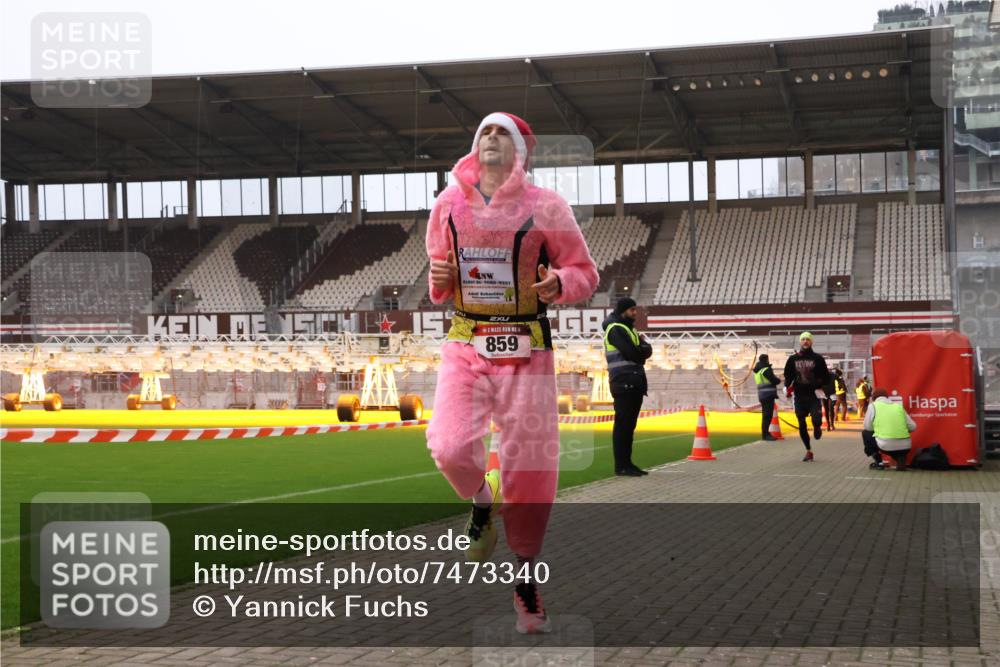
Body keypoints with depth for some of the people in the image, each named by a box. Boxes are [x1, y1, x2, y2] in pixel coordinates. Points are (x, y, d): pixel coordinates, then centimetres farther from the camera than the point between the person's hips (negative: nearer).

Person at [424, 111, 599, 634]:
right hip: (465, 348, 2)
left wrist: (559, 284, -20)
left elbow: (585, 273, 2)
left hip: (527, 352, -2)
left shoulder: (545, 207, -3)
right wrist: (438, 281, -7)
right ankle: (481, 500, 18)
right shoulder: (449, 205, 6)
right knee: (450, 449, -18)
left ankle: (525, 573, 21)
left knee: (530, 468, 1)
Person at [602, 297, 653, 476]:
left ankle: (627, 463, 14)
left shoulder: (629, 329, 22)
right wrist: (644, 347, 1)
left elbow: (647, 352, 16)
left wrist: (641, 348, -4)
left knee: (629, 425, 10)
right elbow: (632, 353, -17)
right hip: (624, 383, -9)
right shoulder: (616, 329, -8)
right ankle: (621, 466, -6)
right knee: (623, 424, -8)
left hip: (635, 385, 9)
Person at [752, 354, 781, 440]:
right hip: (768, 394, -9)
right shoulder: (766, 370, -13)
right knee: (768, 415, -9)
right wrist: (779, 380, 7)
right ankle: (765, 434, -11)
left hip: (762, 395, 9)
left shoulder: (757, 370, 15)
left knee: (765, 415, 16)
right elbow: (774, 381, -15)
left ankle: (765, 433, 23)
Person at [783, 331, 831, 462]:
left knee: (816, 420, -20)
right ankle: (808, 451, 19)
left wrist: (819, 385, -10)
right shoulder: (793, 359, 8)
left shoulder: (817, 358, 2)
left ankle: (817, 427, 19)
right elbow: (788, 375, 12)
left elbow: (826, 376, 5)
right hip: (799, 396, 3)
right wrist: (787, 386, -6)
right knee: (802, 425, 5)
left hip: (814, 395, -2)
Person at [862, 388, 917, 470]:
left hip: (885, 445, -3)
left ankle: (878, 462, 17)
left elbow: (868, 427, 8)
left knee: (865, 433, 25)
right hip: (904, 447, 3)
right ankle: (901, 460, 10)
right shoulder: (899, 405, 18)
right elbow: (913, 427, 13)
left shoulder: (873, 405, 7)